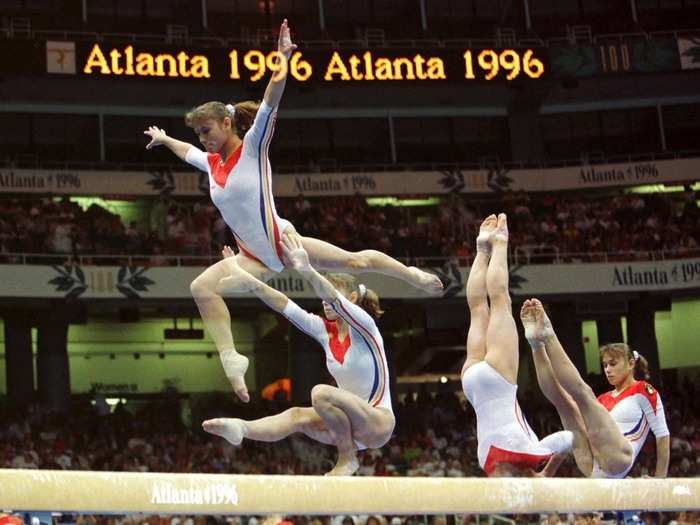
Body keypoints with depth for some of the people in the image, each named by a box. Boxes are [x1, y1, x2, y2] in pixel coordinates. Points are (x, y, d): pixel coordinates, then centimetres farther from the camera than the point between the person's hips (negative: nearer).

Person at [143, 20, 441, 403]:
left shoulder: (252, 147, -8)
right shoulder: (212, 163, 8)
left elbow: (269, 106, -21)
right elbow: (189, 153, 33)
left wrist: (282, 61, -32)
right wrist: (164, 139, 46)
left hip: (284, 241, -6)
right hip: (255, 258, 6)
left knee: (353, 261, 3)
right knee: (202, 287, -14)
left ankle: (413, 275, 29)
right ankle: (230, 359, -14)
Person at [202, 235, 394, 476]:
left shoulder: (363, 326, -8)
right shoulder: (325, 330, 9)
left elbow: (334, 299, -28)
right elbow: (286, 307, -2)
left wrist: (307, 270, -46)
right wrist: (251, 283, -16)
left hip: (379, 422, -7)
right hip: (352, 425, 7)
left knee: (321, 393, -30)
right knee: (299, 416, -19)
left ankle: (348, 458, -18)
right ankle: (242, 429, -39)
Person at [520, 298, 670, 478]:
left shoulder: (643, 391, 12)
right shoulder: (604, 399, 31)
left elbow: (662, 434, 6)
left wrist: (660, 480, 1)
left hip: (617, 459, -6)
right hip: (592, 467, 6)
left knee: (582, 393, -18)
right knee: (561, 398, -6)